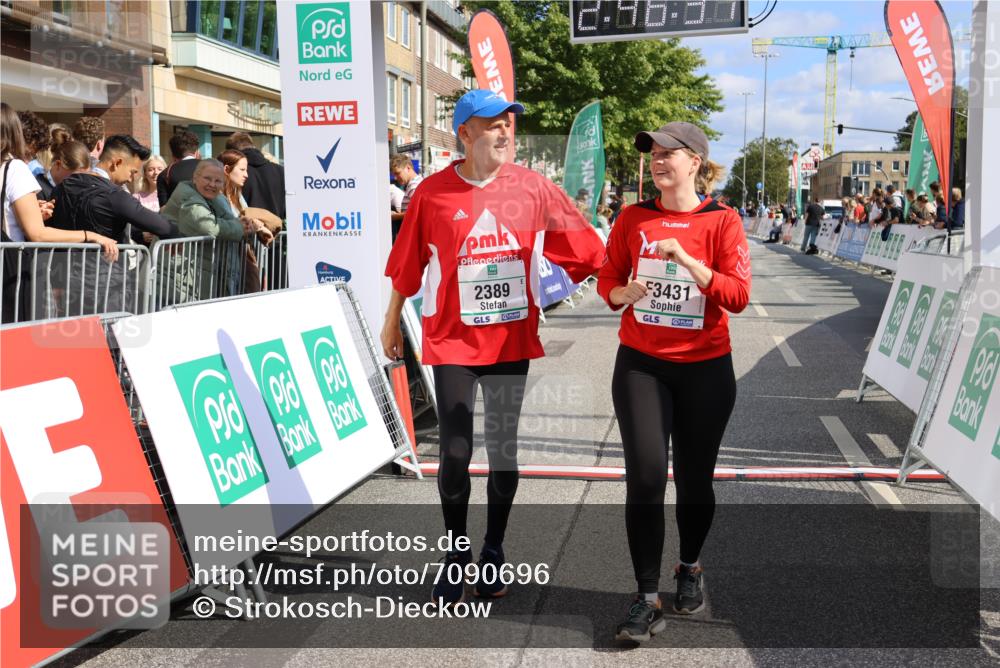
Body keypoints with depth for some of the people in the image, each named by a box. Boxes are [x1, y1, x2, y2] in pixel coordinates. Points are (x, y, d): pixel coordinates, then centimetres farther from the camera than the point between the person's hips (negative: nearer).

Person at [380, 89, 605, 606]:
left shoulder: (533, 189, -2)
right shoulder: (432, 193, -6)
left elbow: (587, 251, 1)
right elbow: (407, 264, 3)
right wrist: (392, 323, 10)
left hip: (511, 339, 2)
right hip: (451, 339, -1)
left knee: (504, 451, 10)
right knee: (455, 454, 2)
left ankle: (494, 553, 28)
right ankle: (457, 555, 23)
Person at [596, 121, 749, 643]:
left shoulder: (722, 221, -4)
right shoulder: (633, 218, 4)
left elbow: (739, 296, -12)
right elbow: (608, 277, 10)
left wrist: (685, 258, -21)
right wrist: (620, 294, -13)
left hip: (704, 368, -1)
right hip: (640, 364, 1)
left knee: (694, 479, 10)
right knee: (645, 475, -9)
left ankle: (690, 570, 37)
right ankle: (647, 600, 0)